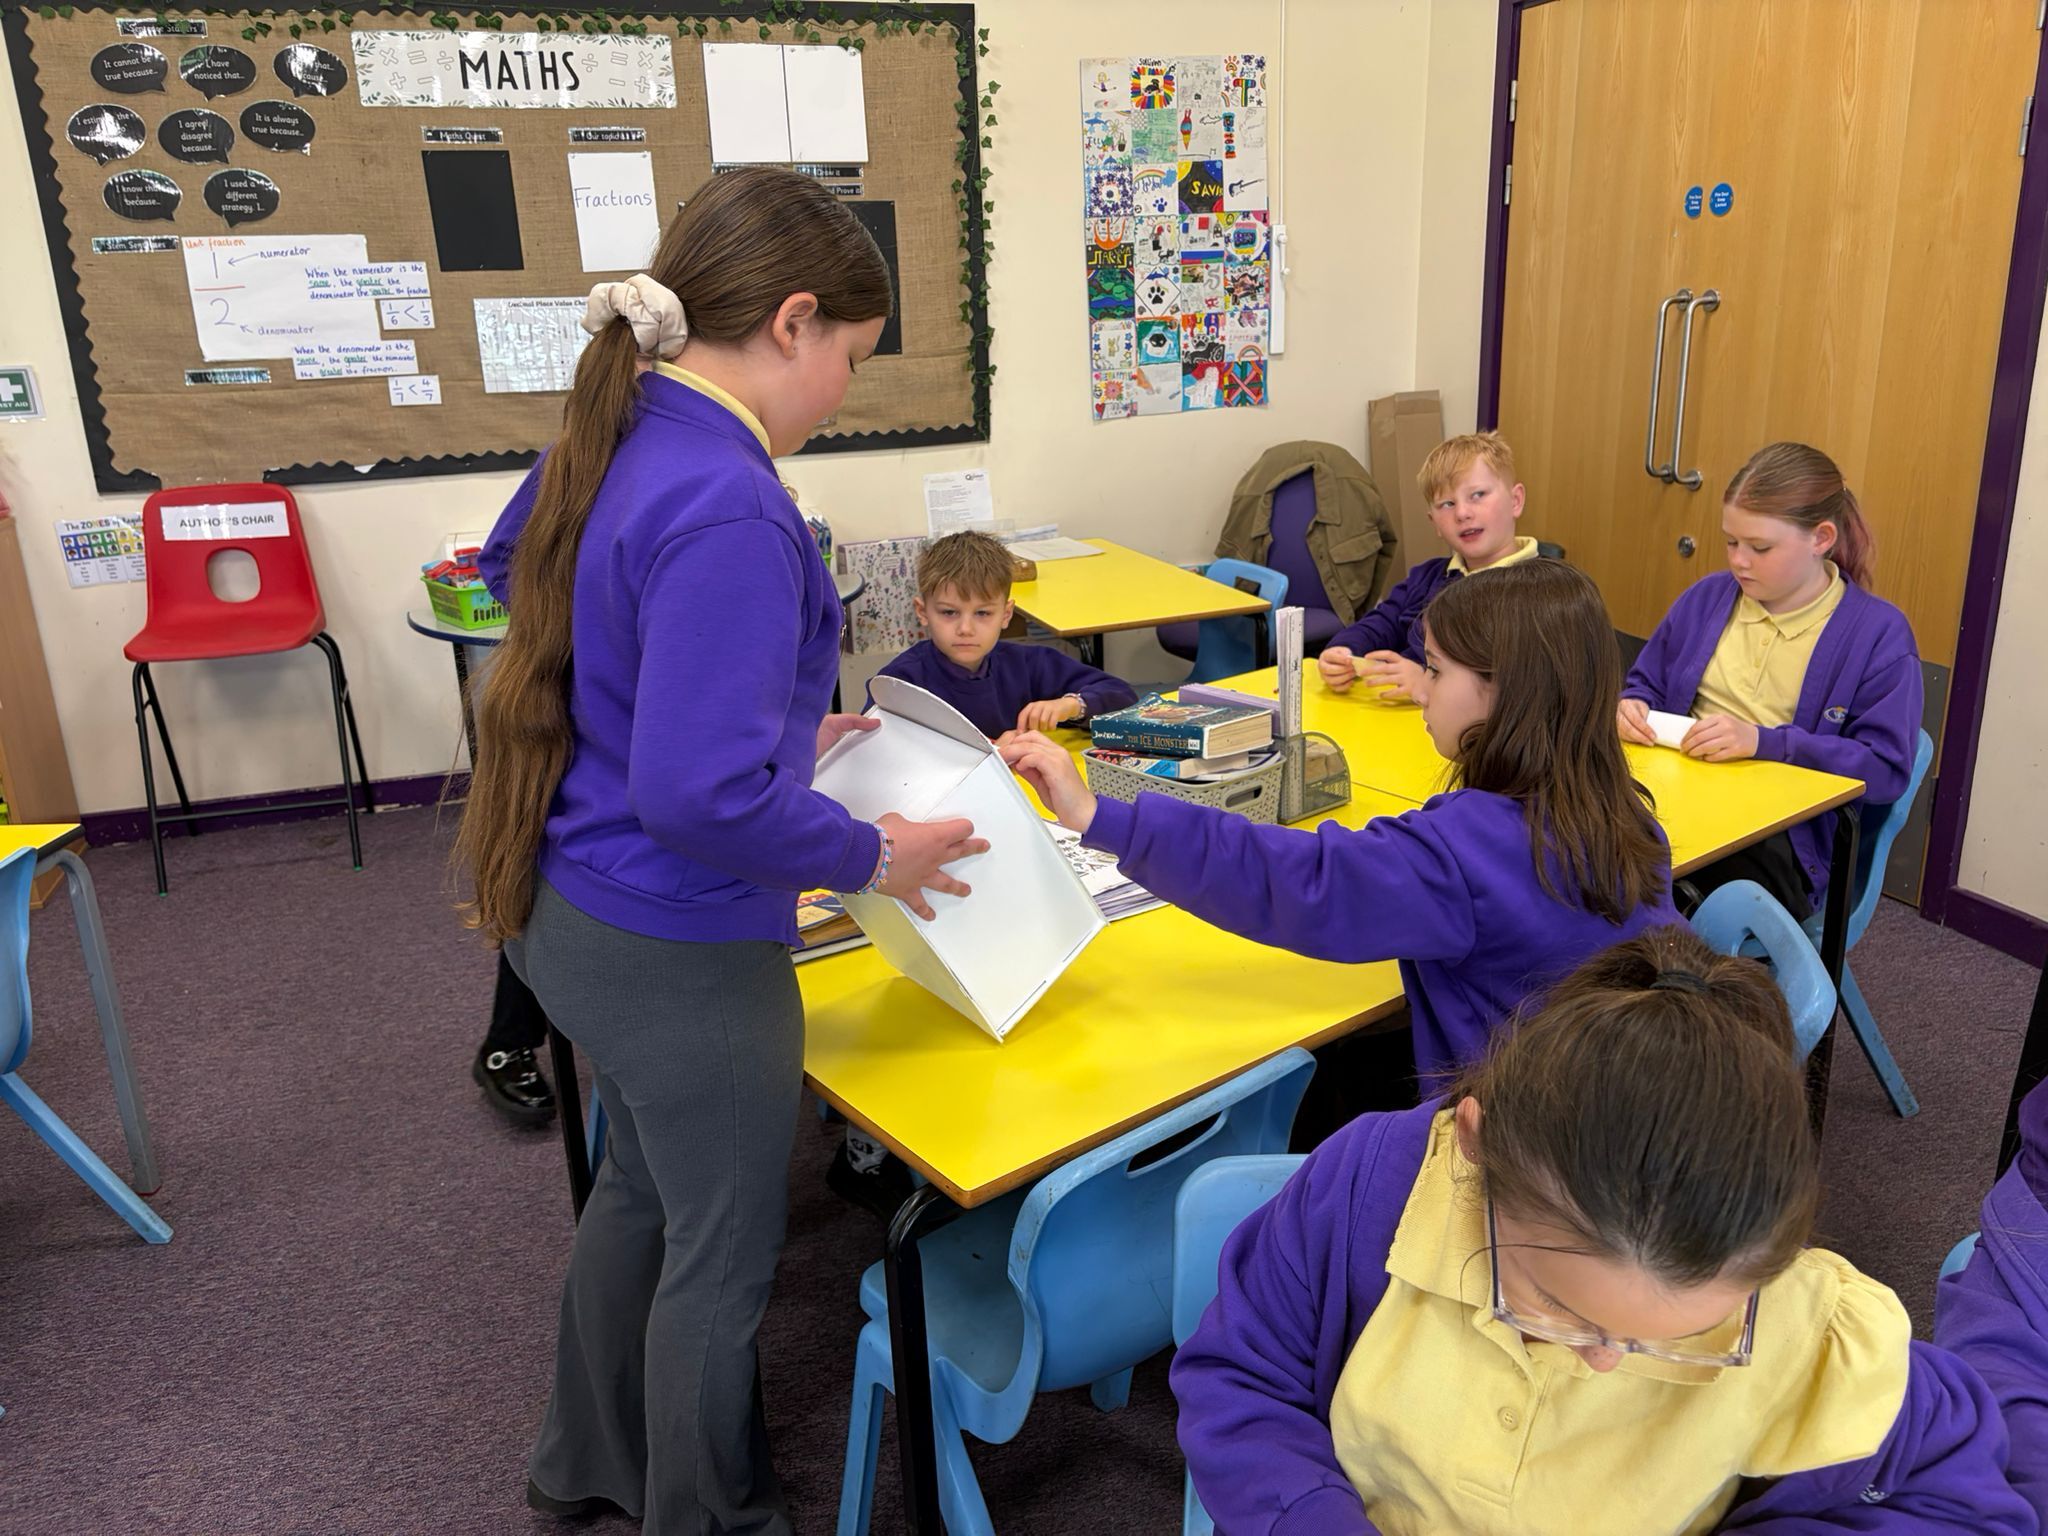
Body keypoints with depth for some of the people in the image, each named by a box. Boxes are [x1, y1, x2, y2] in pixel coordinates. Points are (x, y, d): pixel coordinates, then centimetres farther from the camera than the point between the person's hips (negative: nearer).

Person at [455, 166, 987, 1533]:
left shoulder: (613, 441, 1)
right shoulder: (725, 510, -27)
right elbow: (701, 798, -32)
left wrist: (782, 729, 14)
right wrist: (868, 857, -16)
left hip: (568, 908, 10)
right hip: (675, 947, -10)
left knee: (644, 1184, 29)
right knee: (724, 1250, 13)